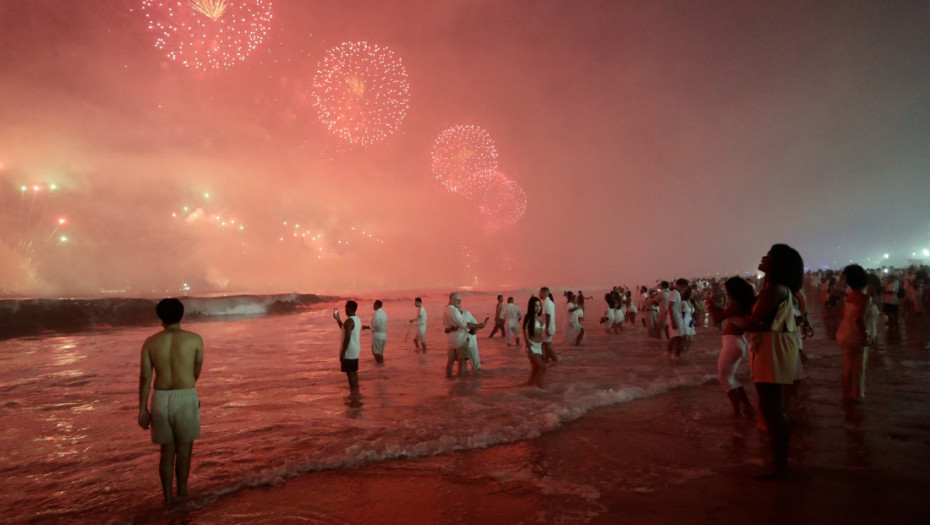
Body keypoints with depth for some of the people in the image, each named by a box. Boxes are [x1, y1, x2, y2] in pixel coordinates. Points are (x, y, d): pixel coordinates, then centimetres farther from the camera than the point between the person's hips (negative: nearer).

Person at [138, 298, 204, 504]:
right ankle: (182, 491, 15)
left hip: (160, 398, 3)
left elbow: (145, 377, 0)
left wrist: (142, 409, 5)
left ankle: (167, 497, 20)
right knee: (184, 448, 12)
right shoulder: (194, 339, -2)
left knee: (167, 450, 15)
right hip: (186, 397, -2)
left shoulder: (150, 342, 2)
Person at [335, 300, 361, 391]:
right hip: (356, 349, 9)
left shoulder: (349, 321, -21)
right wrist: (338, 319, 20)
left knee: (349, 373, -1)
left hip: (349, 351, -9)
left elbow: (347, 338, -25)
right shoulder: (357, 319, 9)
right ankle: (356, 390, 23)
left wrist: (342, 352, -21)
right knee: (354, 371, 17)